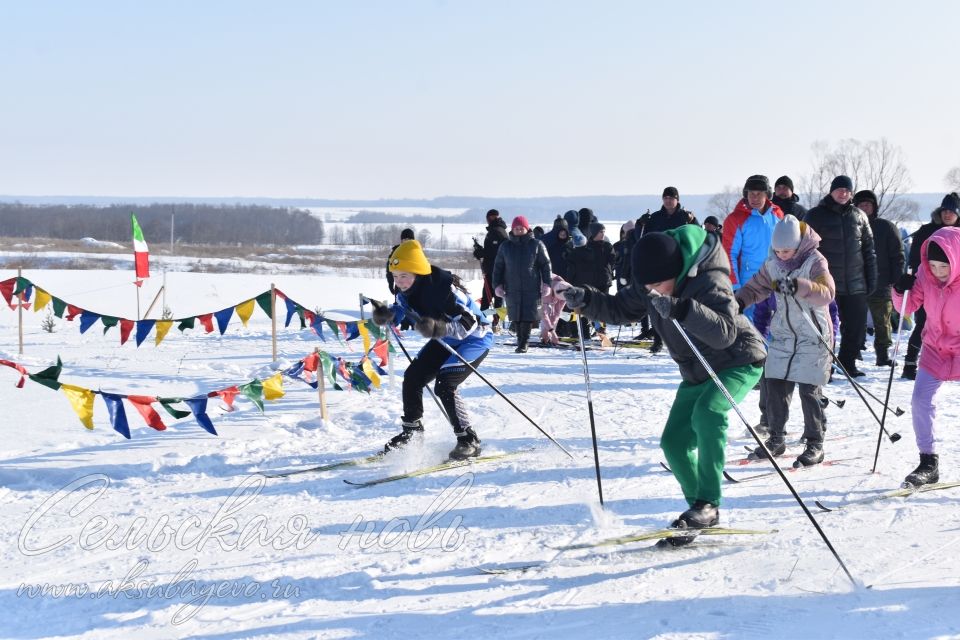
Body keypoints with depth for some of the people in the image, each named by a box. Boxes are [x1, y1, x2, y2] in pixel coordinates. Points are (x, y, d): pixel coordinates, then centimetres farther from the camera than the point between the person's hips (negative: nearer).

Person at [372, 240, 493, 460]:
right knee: (412, 376, 4)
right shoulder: (406, 289, -12)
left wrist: (439, 328, -51)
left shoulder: (445, 286, -35)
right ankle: (412, 430, 23)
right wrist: (386, 315, -15)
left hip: (475, 339, -8)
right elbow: (401, 309, 8)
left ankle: (469, 441, -10)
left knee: (444, 386, -22)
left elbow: (470, 323, -35)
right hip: (445, 340, 8)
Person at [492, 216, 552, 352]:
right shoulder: (506, 247, 11)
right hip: (512, 288, 3)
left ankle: (524, 343, -4)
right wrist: (497, 285, 4)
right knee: (516, 317, 4)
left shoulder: (536, 245, 4)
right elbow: (498, 267, 13)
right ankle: (520, 340, 13)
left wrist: (546, 283, -3)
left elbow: (545, 264, 5)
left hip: (531, 288, -2)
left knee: (528, 316, -7)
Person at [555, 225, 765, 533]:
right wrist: (585, 299, -11)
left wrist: (681, 309, -55)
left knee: (706, 412, -33)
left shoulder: (709, 282, -30)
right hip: (697, 373, 8)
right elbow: (620, 309, 7)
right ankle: (700, 506, 17)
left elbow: (725, 332, -43)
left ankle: (708, 502, -26)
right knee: (674, 442, 0)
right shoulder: (648, 287, -8)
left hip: (739, 361, -8)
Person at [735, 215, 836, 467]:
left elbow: (826, 293, -27)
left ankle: (815, 445, 5)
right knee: (775, 385, 3)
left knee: (808, 390, -6)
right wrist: (740, 300, -6)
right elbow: (756, 285, 15)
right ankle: (776, 438, 17)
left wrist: (799, 286, -43)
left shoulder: (815, 261, -12)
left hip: (812, 336, -5)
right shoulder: (773, 264, 4)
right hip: (782, 335, 5)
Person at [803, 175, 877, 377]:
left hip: (855, 284, 4)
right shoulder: (816, 216, -1)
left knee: (857, 327, 7)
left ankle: (847, 363, 22)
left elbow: (868, 249, 13)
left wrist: (871, 278, 9)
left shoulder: (859, 216, 10)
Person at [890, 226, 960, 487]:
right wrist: (901, 291, -21)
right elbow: (909, 307, -2)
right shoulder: (925, 274, -12)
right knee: (921, 401, -3)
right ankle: (928, 462, 6)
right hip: (935, 348, 4)